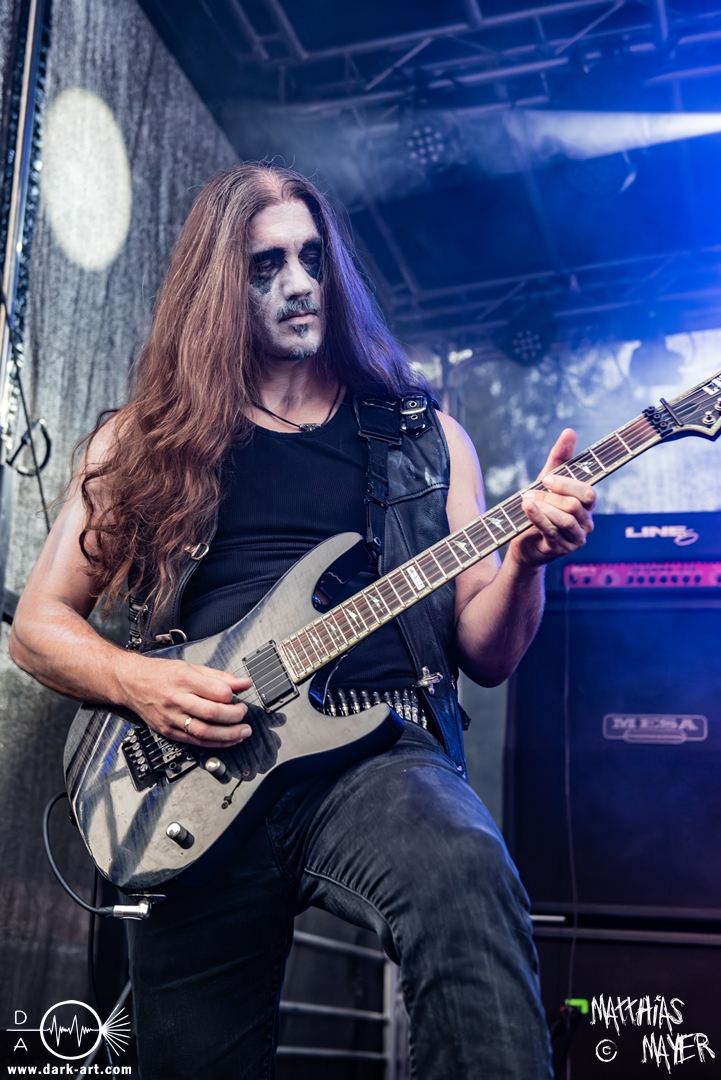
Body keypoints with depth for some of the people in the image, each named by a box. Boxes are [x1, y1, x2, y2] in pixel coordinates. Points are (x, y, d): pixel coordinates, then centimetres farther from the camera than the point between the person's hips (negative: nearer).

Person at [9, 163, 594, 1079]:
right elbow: (39, 623, 13)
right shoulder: (143, 440, 12)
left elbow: (486, 656, 10)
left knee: (469, 875, -34)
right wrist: (136, 680, -8)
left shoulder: (425, 440, 13)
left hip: (378, 755, -1)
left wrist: (525, 557, -11)